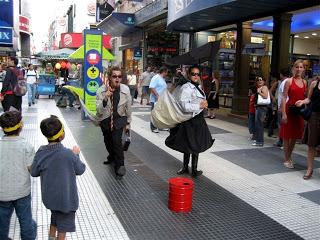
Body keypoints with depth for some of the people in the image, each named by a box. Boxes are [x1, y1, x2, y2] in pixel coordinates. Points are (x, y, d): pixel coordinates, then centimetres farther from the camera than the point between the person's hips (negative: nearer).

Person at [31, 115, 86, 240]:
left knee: (55, 216, 29)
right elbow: (80, 170, -11)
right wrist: (76, 155, 2)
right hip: (66, 197, -5)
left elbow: (34, 172, -3)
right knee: (65, 221, 17)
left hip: (49, 196, 5)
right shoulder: (69, 154, -26)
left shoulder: (41, 152, -14)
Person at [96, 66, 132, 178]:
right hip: (105, 119, 2)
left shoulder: (125, 89, -17)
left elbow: (128, 107, -3)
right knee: (107, 141, 19)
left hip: (119, 118, -1)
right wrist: (105, 98, -41)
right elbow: (99, 111, -25)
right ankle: (112, 156, 50)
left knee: (117, 140, -18)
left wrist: (128, 123, 5)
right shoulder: (101, 91, -21)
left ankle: (119, 166, -4)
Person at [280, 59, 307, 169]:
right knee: (287, 136, 2)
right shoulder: (289, 81, -6)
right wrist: (284, 114, -16)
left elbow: (305, 98, 15)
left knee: (295, 136, 13)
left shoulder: (304, 82, 10)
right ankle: (286, 160, 11)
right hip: (290, 109, -5)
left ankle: (289, 156, 29)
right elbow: (284, 97, -10)